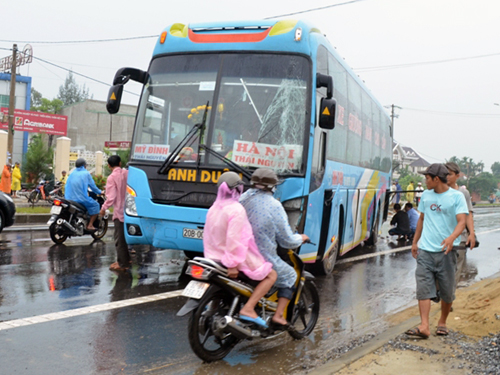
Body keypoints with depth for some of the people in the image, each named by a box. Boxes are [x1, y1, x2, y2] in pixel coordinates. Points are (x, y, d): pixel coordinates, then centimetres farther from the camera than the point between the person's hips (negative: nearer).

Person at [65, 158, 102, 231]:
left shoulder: (72, 174, 15)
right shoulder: (86, 173, 0)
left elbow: (67, 186, 21)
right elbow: (92, 186, 1)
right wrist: (100, 192, 17)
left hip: (69, 198, 7)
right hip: (81, 197, -7)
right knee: (95, 205, 5)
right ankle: (90, 225, -6)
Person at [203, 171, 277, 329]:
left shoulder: (213, 209, 7)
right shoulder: (236, 209, -18)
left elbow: (208, 236, 14)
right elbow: (234, 238, -26)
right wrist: (232, 264, -26)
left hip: (215, 257, 8)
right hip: (239, 259, -8)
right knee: (271, 275, 2)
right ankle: (248, 309, -14)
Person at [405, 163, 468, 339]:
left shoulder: (456, 196, -3)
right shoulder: (426, 195, 13)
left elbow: (462, 221, -13)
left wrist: (452, 237, -31)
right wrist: (415, 241, 20)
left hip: (446, 250, -3)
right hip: (425, 250, 3)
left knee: (447, 291, 6)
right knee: (423, 288, -7)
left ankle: (442, 322, 26)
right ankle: (424, 326, -11)